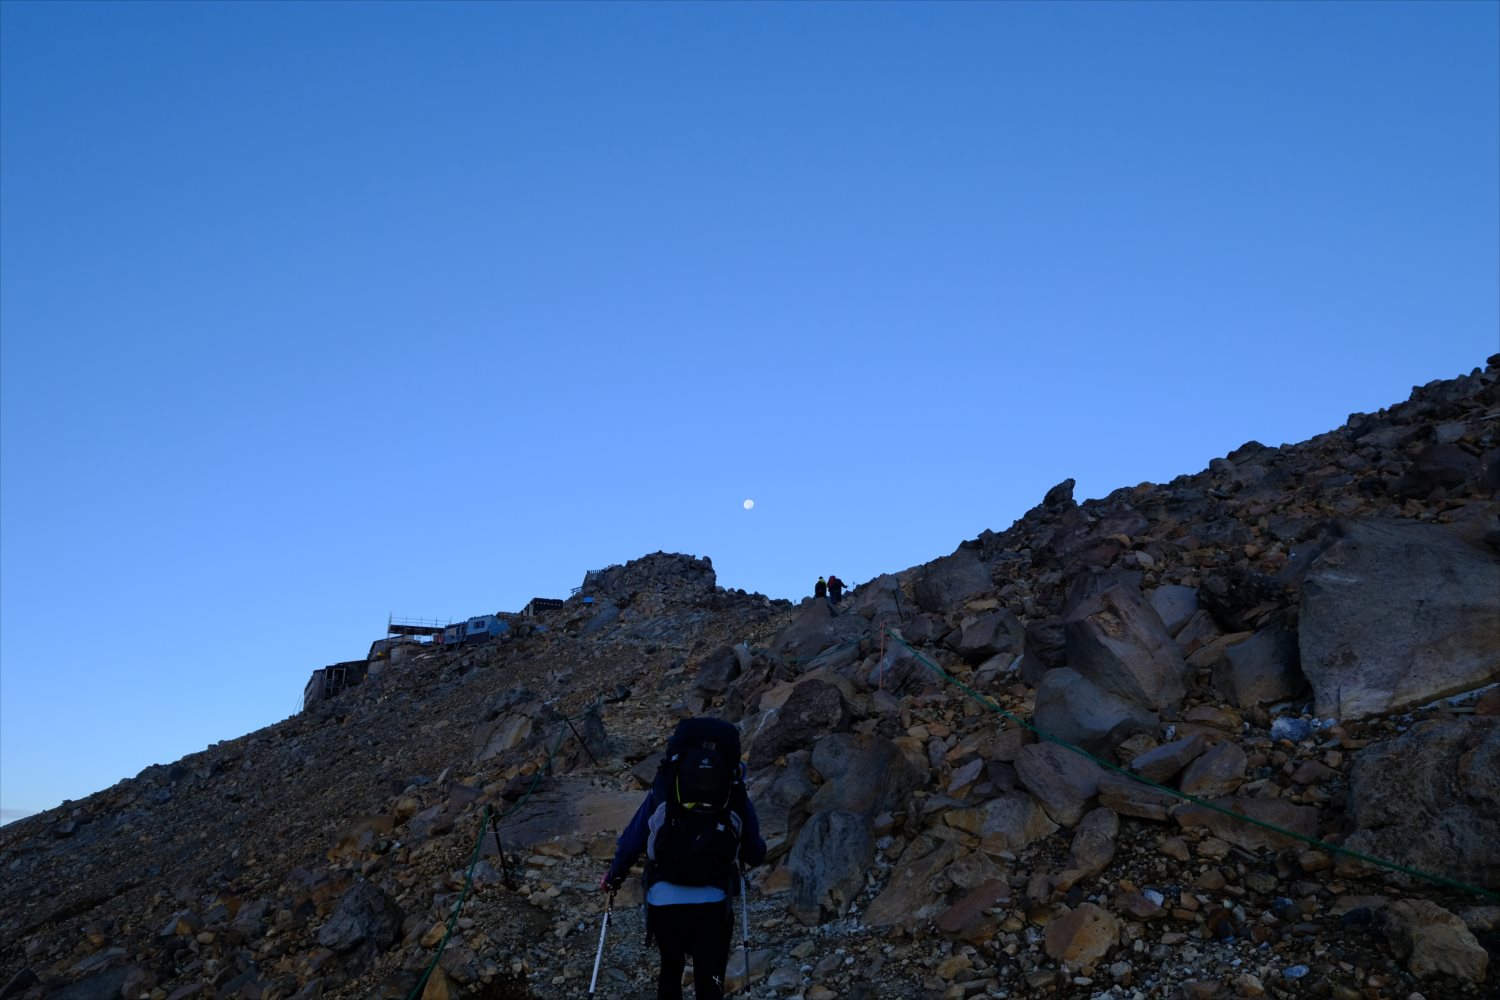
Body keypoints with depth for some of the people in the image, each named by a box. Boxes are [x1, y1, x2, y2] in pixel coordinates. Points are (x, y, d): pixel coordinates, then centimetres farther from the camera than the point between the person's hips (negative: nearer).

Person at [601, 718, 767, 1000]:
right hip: (713, 906, -1)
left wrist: (614, 876, 22)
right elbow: (755, 855, 8)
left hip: (663, 901, 1)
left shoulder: (663, 792, -2)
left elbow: (632, 840, 5)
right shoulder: (737, 799, -1)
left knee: (671, 964, 29)